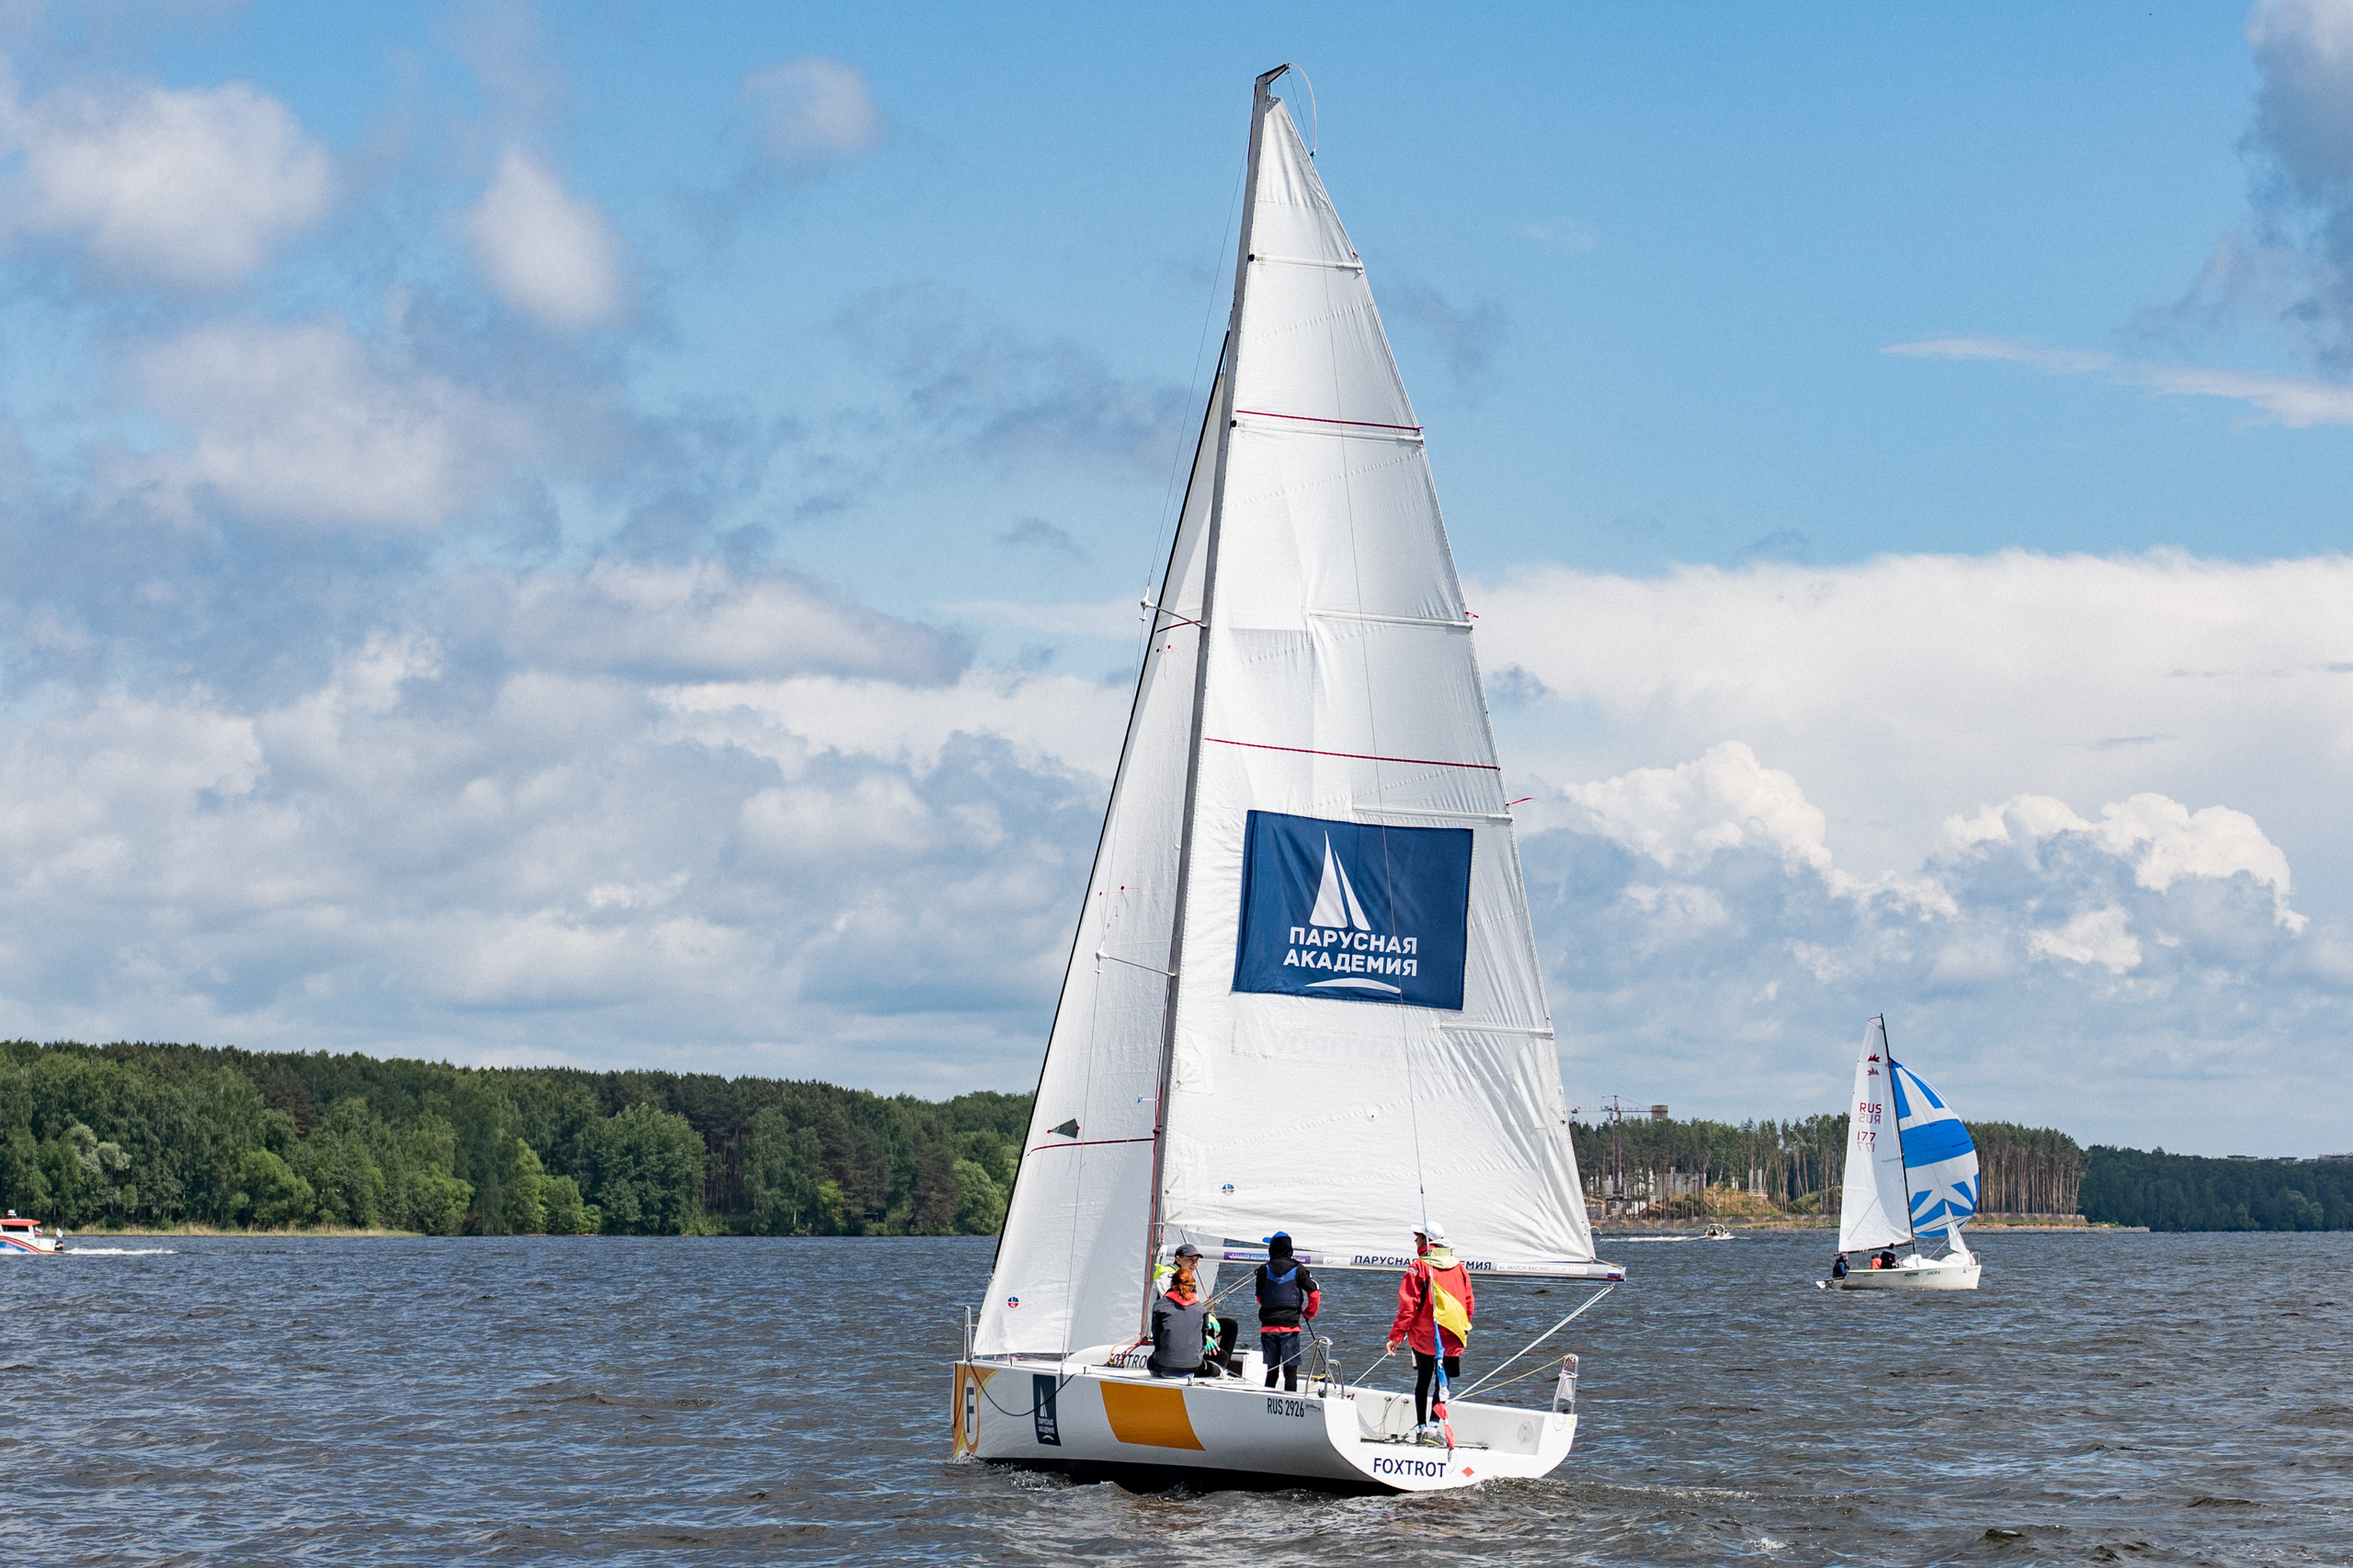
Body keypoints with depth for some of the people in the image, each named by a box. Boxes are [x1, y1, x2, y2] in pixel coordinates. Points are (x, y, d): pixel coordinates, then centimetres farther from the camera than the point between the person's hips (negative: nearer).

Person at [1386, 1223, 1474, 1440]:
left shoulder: (1419, 1267, -9)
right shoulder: (1459, 1267, 6)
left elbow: (1408, 1305, -13)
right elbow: (1468, 1302, 12)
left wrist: (1397, 1335, -12)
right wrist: (1463, 1329, 25)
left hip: (1424, 1336, -2)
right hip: (1453, 1337, 3)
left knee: (1423, 1381, 12)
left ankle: (1421, 1425, 10)